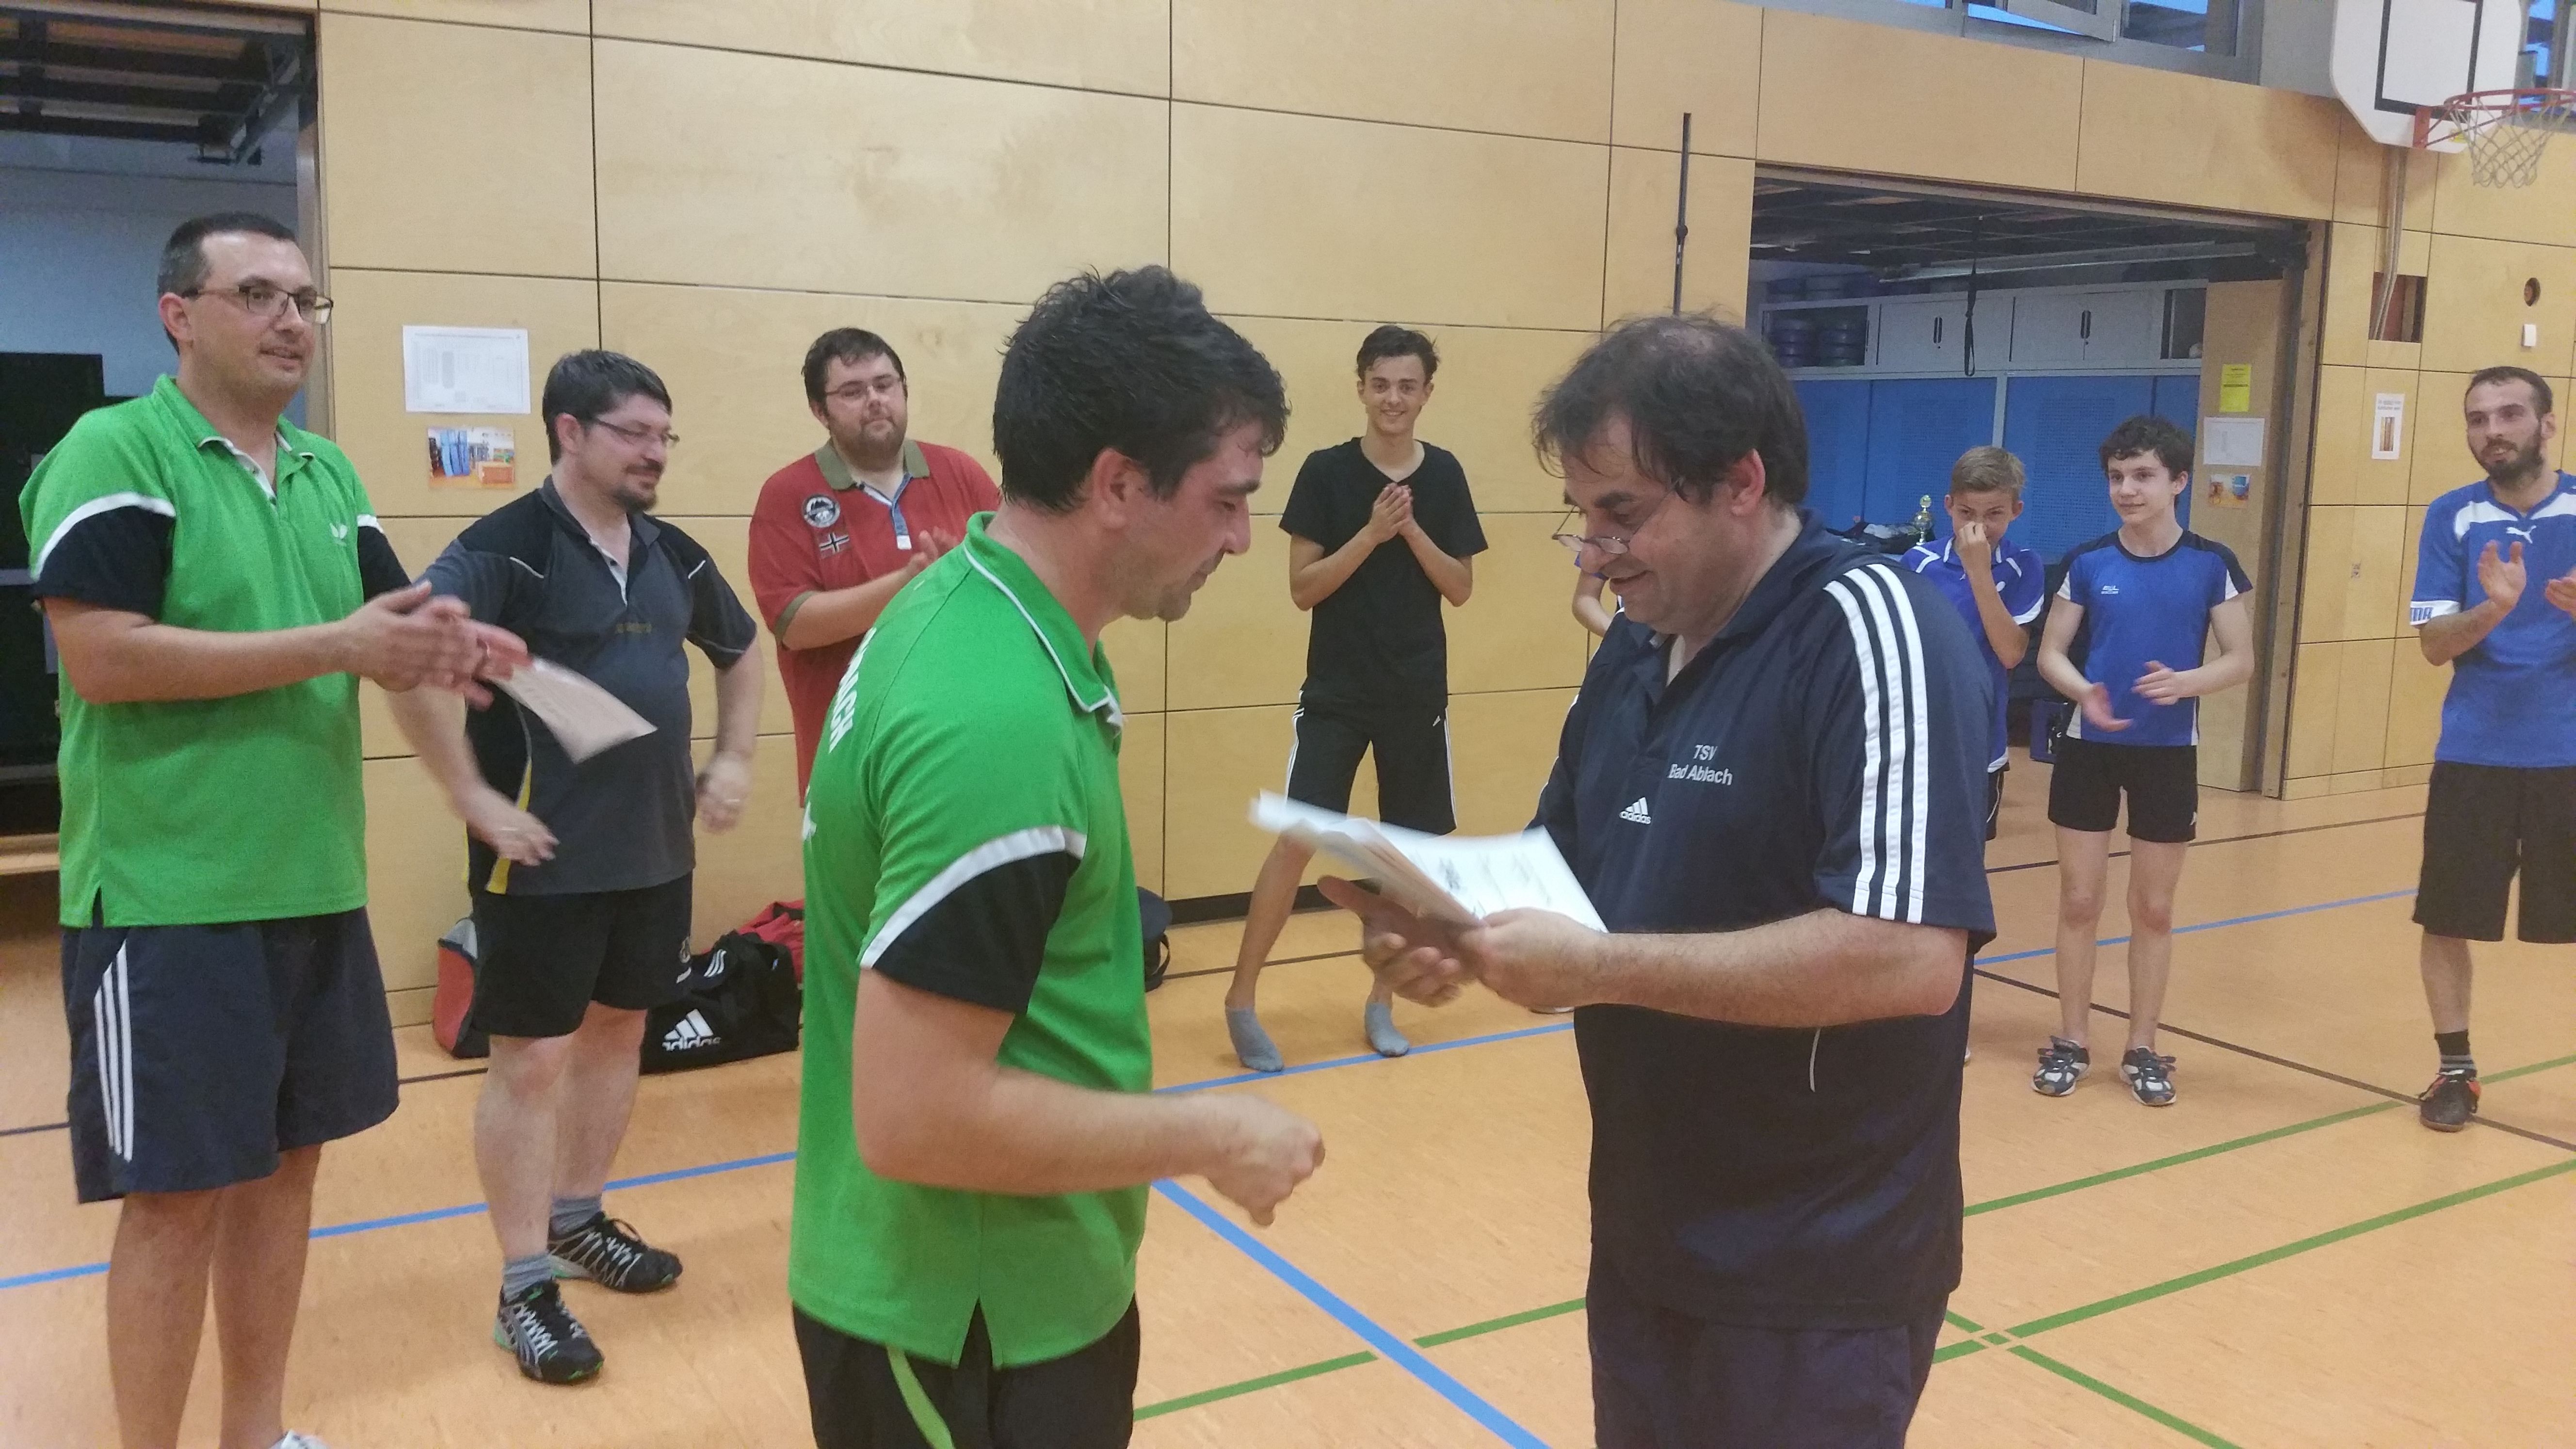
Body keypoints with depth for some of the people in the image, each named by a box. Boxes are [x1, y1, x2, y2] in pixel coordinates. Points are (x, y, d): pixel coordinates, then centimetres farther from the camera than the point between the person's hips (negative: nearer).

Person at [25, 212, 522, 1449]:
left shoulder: (329, 473, 12)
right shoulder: (113, 451, -10)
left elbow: (385, 616, 13)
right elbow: (101, 657, -20)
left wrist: (436, 644, -11)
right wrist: (335, 648, -21)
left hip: (317, 886, 7)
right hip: (171, 899, -7)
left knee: (285, 1163, 15)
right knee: (178, 1192, 1)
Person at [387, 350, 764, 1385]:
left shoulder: (673, 555, 7)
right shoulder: (505, 548, -14)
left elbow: (741, 651, 24)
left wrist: (734, 760, 15)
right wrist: (473, 800, -22)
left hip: (656, 852, 7)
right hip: (545, 862, -7)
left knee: (617, 1034, 18)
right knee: (533, 1062, 1)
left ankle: (579, 1221, 37)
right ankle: (525, 1289, 12)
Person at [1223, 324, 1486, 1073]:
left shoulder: (1445, 475, 4)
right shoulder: (1326, 471, -4)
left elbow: (1461, 589, 2)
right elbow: (1303, 588, -8)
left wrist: (1413, 531, -13)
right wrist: (1371, 534, -18)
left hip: (1418, 696, 3)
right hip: (1336, 693, -3)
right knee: (1298, 841, -8)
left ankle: (1381, 1000, 22)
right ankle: (1242, 999, 4)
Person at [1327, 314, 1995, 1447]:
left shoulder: (1871, 630, -19)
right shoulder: (1634, 648, 6)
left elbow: (1911, 958, -29)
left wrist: (1600, 966, -27)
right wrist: (1451, 927, -8)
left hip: (1817, 1280, -7)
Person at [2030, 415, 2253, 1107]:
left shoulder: (2211, 564, -5)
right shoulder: (2086, 561, -2)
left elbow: (2241, 660, -3)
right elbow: (2049, 654, 2)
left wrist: (2186, 681, -23)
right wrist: (2085, 692, -18)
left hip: (2169, 753, -1)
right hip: (2089, 748, 1)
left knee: (2153, 907, 9)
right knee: (2079, 901, 6)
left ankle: (2143, 1049, 22)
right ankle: (2071, 1043, 20)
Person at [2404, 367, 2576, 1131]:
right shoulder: (2451, 516, 1)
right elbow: (2435, 644, -3)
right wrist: (2495, 608, -22)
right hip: (2474, 756, 1)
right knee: (2446, 919, 5)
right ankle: (2455, 1070, 22)